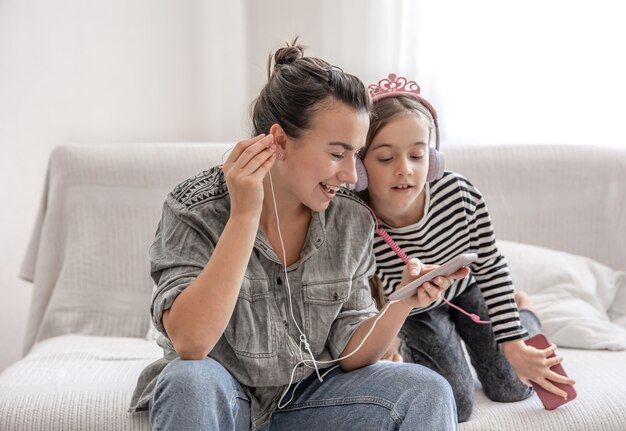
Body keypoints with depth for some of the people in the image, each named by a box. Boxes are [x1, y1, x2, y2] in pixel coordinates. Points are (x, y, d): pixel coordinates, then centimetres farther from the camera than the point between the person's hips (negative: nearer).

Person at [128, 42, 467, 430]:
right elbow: (189, 343, -31)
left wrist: (403, 302, -26)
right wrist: (244, 216, -33)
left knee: (427, 391, -18)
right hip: (219, 398, -2)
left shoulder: (353, 221, -8)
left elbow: (350, 355, -6)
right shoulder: (198, 209, -18)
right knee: (191, 381, -34)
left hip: (302, 398, 2)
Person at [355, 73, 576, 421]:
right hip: (416, 312, -1)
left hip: (468, 289, 1)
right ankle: (414, 349, 25)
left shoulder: (460, 194, -34)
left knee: (513, 389, 10)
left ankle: (527, 314, 40)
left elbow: (491, 266, -17)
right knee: (454, 407, -4)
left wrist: (514, 346, -15)